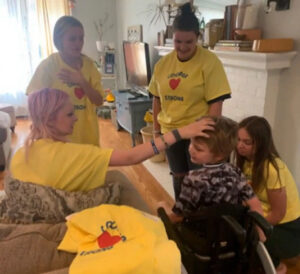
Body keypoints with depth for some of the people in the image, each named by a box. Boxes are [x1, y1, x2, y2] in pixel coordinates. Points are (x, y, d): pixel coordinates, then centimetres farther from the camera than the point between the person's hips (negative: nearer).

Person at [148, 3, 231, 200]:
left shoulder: (210, 62, -13)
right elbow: (157, 98, 11)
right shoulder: (163, 63, 2)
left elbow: (215, 103, -15)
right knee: (179, 176, 20)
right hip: (170, 131, 5)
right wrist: (156, 127, 11)